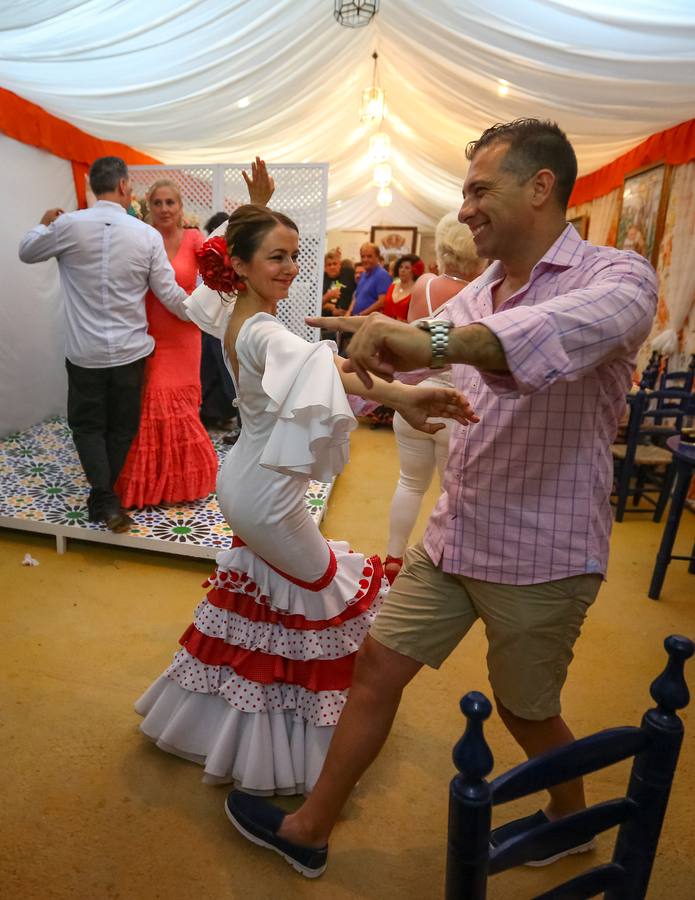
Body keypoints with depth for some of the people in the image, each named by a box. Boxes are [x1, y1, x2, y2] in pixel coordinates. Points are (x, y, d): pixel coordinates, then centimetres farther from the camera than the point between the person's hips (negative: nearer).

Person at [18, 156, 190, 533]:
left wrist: (44, 224, 30)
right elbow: (170, 295, -2)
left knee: (88, 425, 13)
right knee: (121, 428, 15)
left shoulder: (68, 225, -6)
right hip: (130, 350, 1)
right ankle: (102, 498, 27)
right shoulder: (148, 235, -6)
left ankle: (106, 500, 3)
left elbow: (26, 253, 11)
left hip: (85, 352, 0)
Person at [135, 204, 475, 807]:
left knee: (264, 593, 26)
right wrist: (399, 395, -65)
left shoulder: (231, 316, 2)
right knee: (329, 591, 10)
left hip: (243, 480, 10)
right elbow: (322, 365, -49)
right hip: (267, 493, -10)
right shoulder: (263, 332, -28)